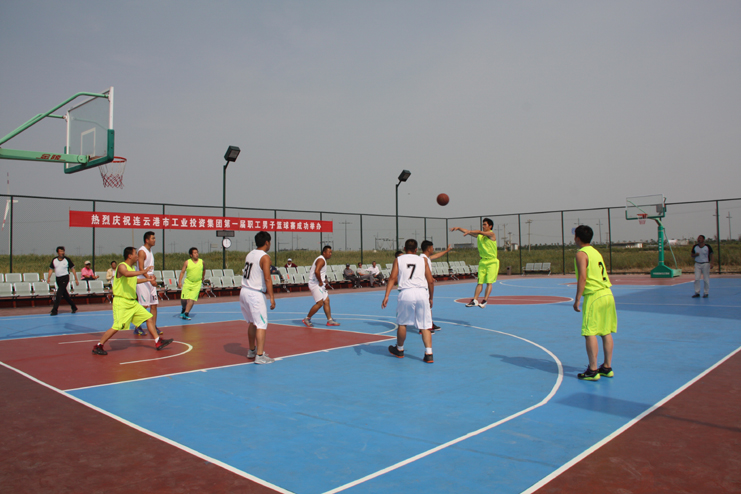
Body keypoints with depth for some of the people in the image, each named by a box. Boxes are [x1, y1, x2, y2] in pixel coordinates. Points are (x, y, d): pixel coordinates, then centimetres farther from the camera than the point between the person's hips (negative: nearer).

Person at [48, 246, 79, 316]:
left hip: (65, 278, -5)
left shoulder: (67, 259, -5)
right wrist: (48, 278, -7)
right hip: (58, 278, 5)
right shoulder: (54, 260, 5)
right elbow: (51, 269, 8)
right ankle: (74, 307, 25)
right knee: (65, 294, 12)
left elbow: (72, 269, 1)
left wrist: (76, 279, 0)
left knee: (59, 293, -14)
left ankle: (54, 310, -13)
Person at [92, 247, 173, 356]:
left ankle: (158, 342, 9)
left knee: (149, 317, 6)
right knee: (117, 327, -12)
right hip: (121, 302, -9)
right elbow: (126, 274, -37)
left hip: (132, 302, 9)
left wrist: (147, 279, 32)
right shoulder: (122, 266, -12)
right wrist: (142, 272, -44)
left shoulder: (132, 268, 14)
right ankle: (98, 346, 3)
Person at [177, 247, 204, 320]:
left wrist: (202, 278, 26)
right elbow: (182, 272, -1)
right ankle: (183, 309, 32)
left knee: (192, 299, -13)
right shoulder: (187, 262, -2)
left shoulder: (201, 262, 3)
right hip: (187, 282, 0)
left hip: (197, 284, 0)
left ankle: (186, 314, -10)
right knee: (183, 299, 2)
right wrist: (179, 281, -11)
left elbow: (203, 270, 20)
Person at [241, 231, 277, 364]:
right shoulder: (265, 257, -11)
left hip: (244, 291, 8)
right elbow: (267, 278, -19)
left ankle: (252, 350, 30)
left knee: (252, 323, 20)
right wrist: (272, 297, -17)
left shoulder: (250, 254, 11)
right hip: (255, 294, -8)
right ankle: (260, 356, -7)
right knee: (261, 325, -4)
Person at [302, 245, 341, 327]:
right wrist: (320, 282, -20)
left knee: (326, 301, 8)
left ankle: (330, 320, 11)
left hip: (320, 284, 11)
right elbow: (316, 271, -29)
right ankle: (307, 319, 0)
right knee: (319, 303, -12)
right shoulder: (321, 260, -15)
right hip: (315, 284, -11)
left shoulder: (323, 260, 18)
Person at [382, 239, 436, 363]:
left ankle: (399, 350, 31)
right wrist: (431, 298, 21)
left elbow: (392, 278, 1)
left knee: (402, 323, 16)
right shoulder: (422, 260, 15)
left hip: (406, 293, -1)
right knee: (425, 325, 5)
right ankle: (429, 354, -3)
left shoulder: (398, 259, 12)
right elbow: (430, 281, 10)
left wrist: (386, 296, -3)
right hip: (422, 293, 1)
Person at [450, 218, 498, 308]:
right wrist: (458, 228, -9)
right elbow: (467, 231, 6)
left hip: (492, 262, -5)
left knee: (489, 282, -8)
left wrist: (469, 231, -37)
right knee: (480, 282, 2)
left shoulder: (492, 234, -8)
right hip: (482, 261, 5)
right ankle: (475, 300, -1)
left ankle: (485, 301, -10)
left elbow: (480, 232, -25)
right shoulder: (479, 235, 10)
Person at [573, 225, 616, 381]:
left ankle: (592, 371, -4)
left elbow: (583, 277, -16)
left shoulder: (581, 253, -7)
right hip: (608, 294, 9)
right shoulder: (596, 252, 18)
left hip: (594, 296, -8)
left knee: (590, 333, -5)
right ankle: (607, 367, 19)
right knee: (606, 332, 12)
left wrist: (577, 299, -15)